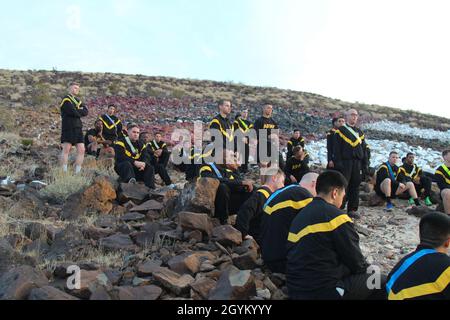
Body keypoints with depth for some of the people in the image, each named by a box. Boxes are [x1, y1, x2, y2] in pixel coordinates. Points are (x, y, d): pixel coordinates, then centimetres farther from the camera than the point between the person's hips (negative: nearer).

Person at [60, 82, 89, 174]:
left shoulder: (78, 100, 22)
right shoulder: (66, 99, -2)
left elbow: (86, 112, 7)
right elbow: (73, 112, -16)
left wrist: (76, 111, -6)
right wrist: (80, 110, 1)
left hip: (78, 128, 7)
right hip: (68, 127, -7)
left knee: (81, 150, 1)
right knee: (66, 149, -7)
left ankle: (77, 172, 6)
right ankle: (64, 172, -5)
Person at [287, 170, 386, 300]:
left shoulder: (302, 214, 13)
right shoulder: (335, 216, -13)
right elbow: (355, 260, -8)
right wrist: (369, 269, 14)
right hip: (322, 291, -9)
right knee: (380, 281, 5)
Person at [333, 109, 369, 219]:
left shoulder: (360, 132, 18)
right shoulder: (341, 130, 2)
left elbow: (364, 149, 18)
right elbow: (337, 148, -4)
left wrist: (365, 163, 10)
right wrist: (338, 162, -13)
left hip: (358, 163, 5)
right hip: (345, 162, -5)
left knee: (355, 186, 6)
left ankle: (353, 209, 13)